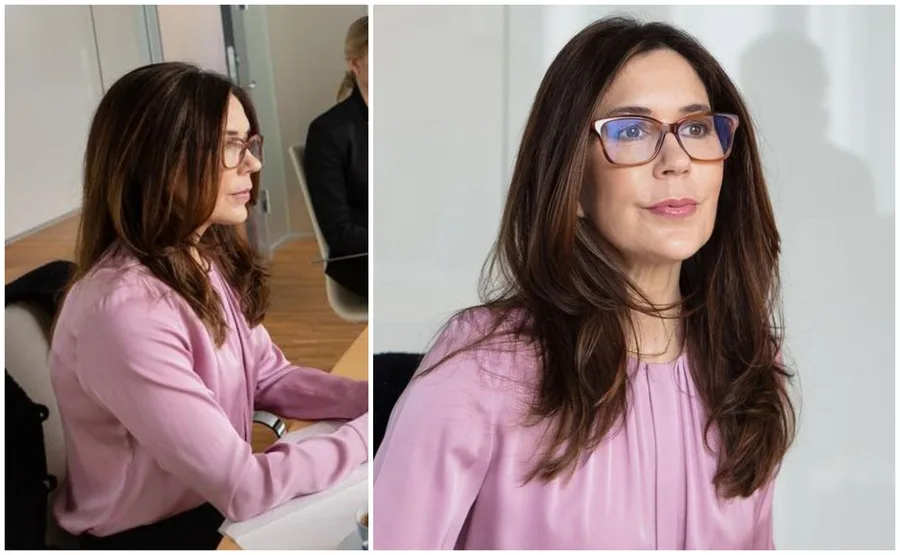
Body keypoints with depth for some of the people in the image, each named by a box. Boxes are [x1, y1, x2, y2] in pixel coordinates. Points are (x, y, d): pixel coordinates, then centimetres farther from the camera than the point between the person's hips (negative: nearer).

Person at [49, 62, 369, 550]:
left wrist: (371, 398, -13)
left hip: (218, 499, 7)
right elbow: (243, 489, -28)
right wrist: (371, 430, -21)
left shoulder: (208, 256, -5)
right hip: (149, 535, -6)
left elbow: (270, 378, 2)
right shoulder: (125, 311, -31)